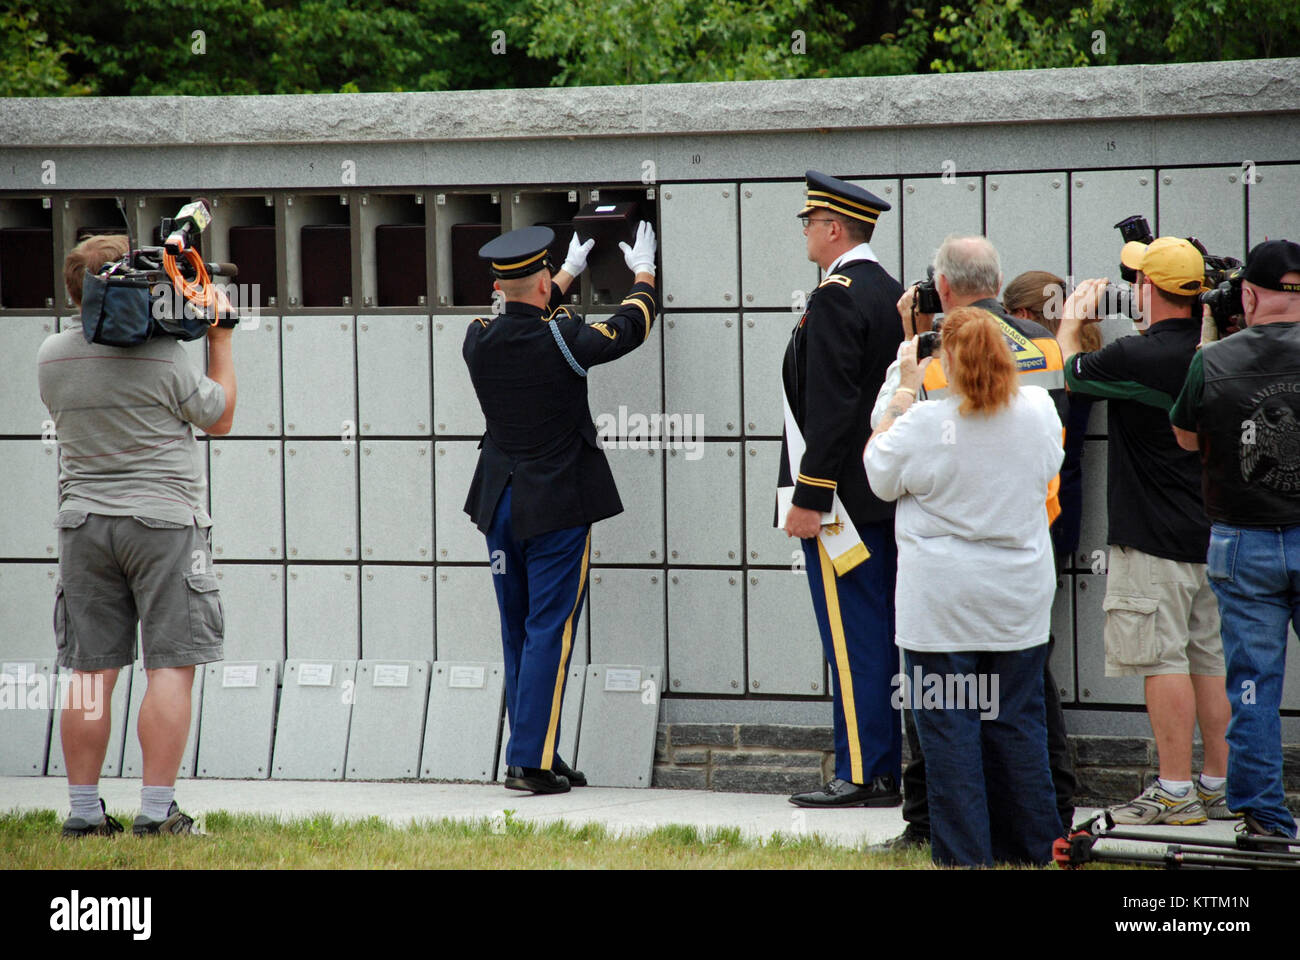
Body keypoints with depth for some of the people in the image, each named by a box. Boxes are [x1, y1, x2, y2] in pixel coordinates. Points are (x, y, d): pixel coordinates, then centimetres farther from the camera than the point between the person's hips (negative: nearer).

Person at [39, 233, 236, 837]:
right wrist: (220, 340, 13)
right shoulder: (162, 356, -14)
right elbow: (219, 418, 2)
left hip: (84, 523, 5)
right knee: (170, 668, -2)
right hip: (163, 520, -5)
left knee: (90, 673, 7)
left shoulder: (51, 357, 1)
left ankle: (83, 811, 7)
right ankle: (156, 810, -6)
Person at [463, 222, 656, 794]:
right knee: (548, 632, -4)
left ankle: (537, 754, 17)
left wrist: (569, 275, 36)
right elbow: (629, 328, 2)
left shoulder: (479, 341, -2)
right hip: (558, 509, -5)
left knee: (518, 634, 12)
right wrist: (644, 274, 22)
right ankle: (530, 761, -7)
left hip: (501, 507, 5)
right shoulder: (562, 341, -16)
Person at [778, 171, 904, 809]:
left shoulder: (836, 297, -15)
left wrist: (809, 498, -19)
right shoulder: (892, 294, 14)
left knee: (853, 638, -7)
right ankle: (887, 769, 14)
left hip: (842, 496, -9)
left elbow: (830, 406, -21)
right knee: (881, 634, 11)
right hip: (887, 493, 9)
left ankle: (862, 774, -7)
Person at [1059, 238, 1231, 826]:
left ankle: (1175, 793, -4)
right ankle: (1220, 786, 16)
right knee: (1208, 657, 12)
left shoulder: (1137, 357, -18)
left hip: (1154, 537, -8)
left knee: (1161, 658, -4)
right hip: (1210, 533, 8)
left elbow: (1073, 374, 1)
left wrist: (1072, 323, 19)